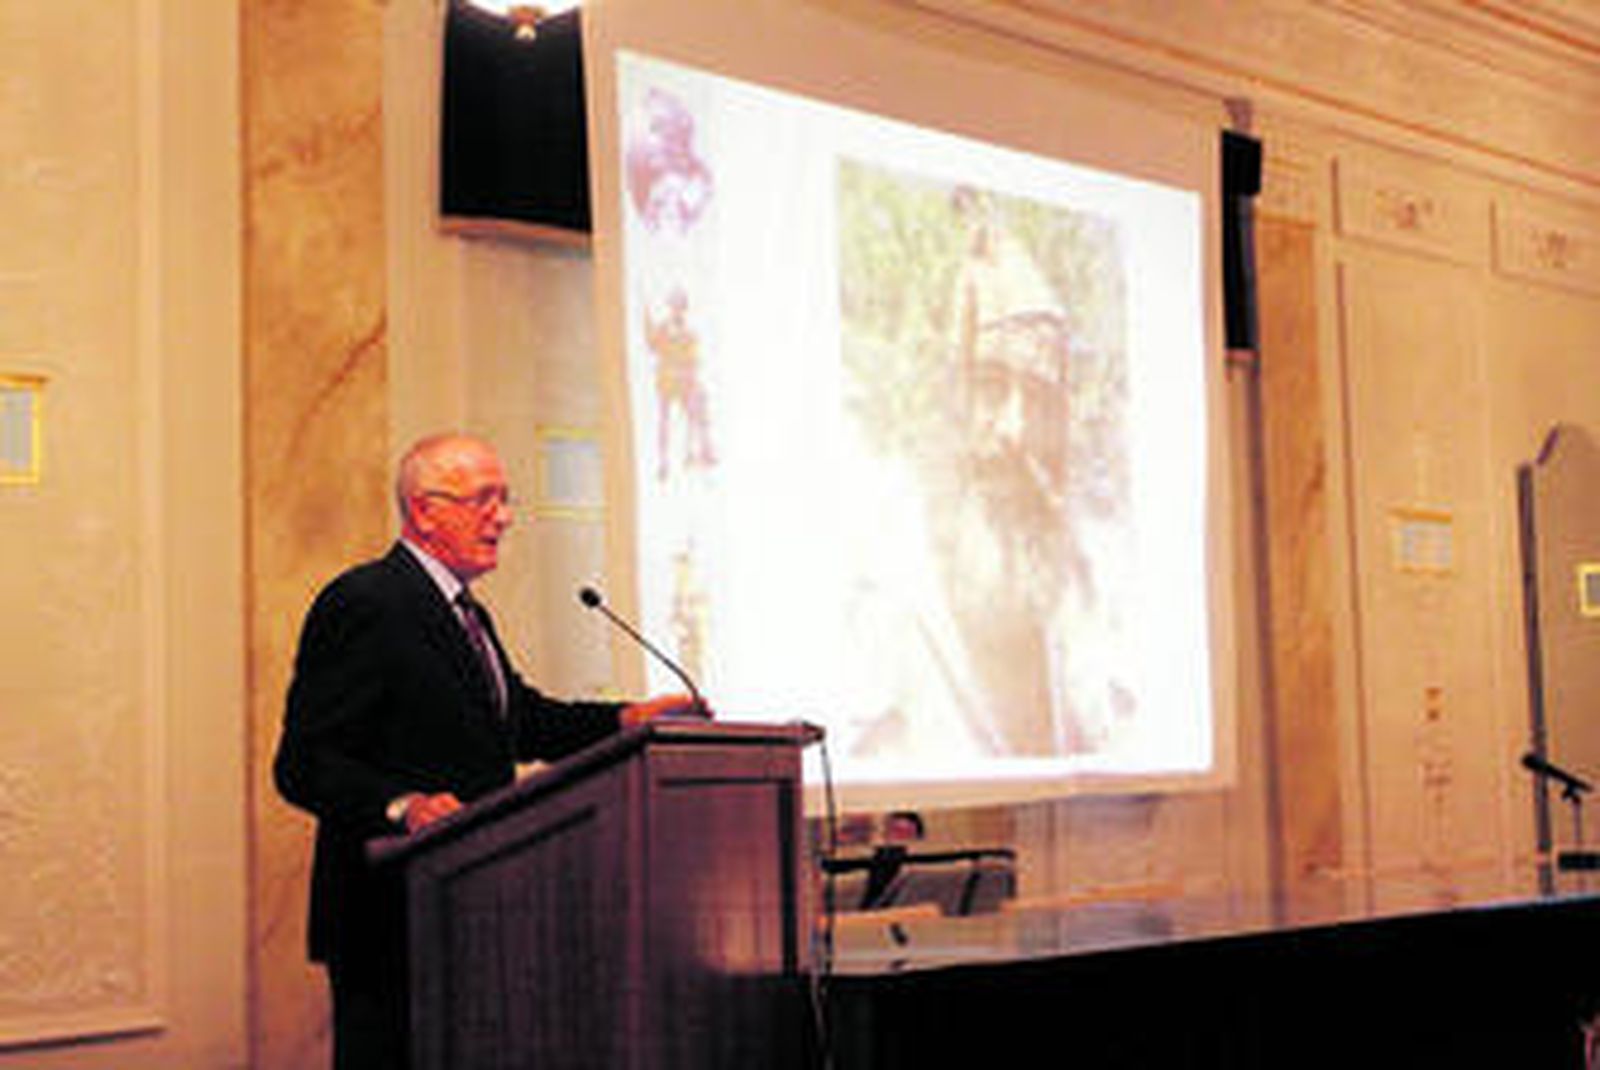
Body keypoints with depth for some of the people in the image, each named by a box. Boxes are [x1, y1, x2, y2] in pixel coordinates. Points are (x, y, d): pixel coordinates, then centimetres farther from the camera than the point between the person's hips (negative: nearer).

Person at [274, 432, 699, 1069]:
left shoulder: (465, 614, 19)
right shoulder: (361, 604, -12)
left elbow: (523, 719, 22)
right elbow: (303, 764, -17)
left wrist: (626, 720, 7)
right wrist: (401, 805, -32)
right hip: (391, 925, -9)